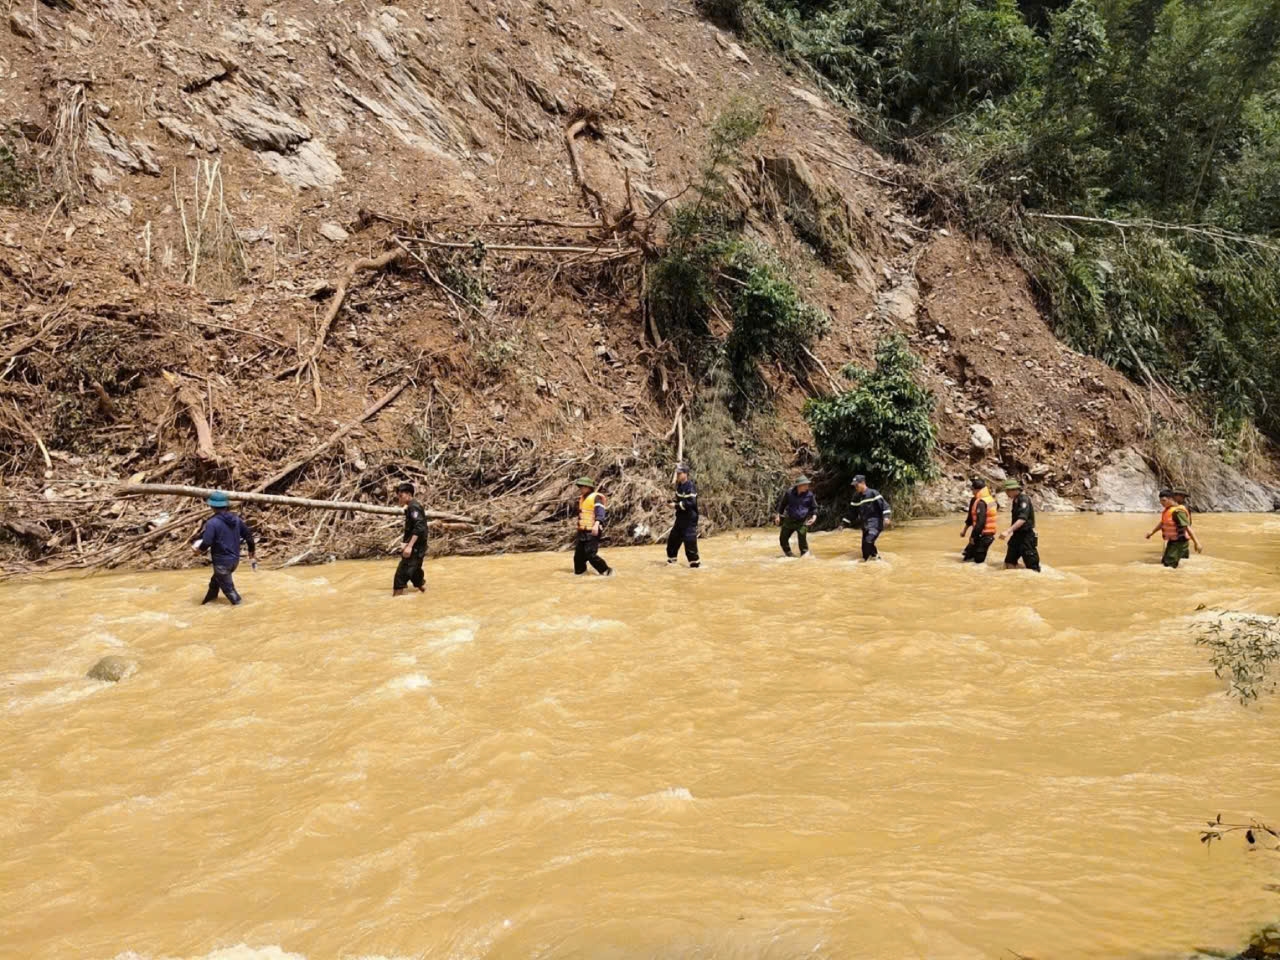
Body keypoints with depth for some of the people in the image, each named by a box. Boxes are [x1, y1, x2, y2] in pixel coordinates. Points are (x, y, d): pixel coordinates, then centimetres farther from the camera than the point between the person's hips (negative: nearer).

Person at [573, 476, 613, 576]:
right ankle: (579, 571, 25)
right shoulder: (582, 498, 16)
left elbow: (600, 513, -23)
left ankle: (606, 570, -2)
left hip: (592, 532, -9)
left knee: (590, 554, -13)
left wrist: (596, 524, -38)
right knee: (579, 554, 11)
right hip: (582, 531, 9)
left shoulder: (596, 497, -12)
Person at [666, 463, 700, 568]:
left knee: (689, 540, -11)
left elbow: (690, 503, -26)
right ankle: (671, 558, 28)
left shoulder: (690, 487, -18)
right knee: (673, 538, 15)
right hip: (680, 517, 9)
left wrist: (676, 505, -22)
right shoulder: (679, 485, 11)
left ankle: (694, 561, -5)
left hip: (689, 518, -9)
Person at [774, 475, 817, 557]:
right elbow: (782, 504, 10)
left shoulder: (809, 494, -5)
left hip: (802, 522, -2)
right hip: (789, 521, 2)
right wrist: (778, 515, 6)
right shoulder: (789, 493, -5)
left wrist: (814, 516, -10)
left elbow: (814, 507, 7)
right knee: (783, 538, 7)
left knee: (802, 539, -13)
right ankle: (789, 554, 26)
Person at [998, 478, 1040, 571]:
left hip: (1026, 536, -9)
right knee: (1009, 562, 8)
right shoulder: (1015, 501, 10)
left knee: (1032, 566, -5)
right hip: (1017, 535, 9)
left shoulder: (1024, 500, -17)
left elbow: (1022, 519, -29)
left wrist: (1008, 531, -36)